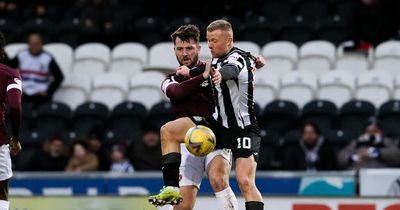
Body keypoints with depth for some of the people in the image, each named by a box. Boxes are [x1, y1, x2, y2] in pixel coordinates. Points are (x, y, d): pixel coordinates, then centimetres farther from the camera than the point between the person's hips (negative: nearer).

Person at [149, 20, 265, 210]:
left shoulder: (238, 58, -18)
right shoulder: (218, 60, 6)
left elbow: (231, 69, -43)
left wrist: (220, 74, -66)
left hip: (243, 129, -8)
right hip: (218, 124, 8)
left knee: (245, 182, -22)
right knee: (168, 131, 0)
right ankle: (171, 189, -6)